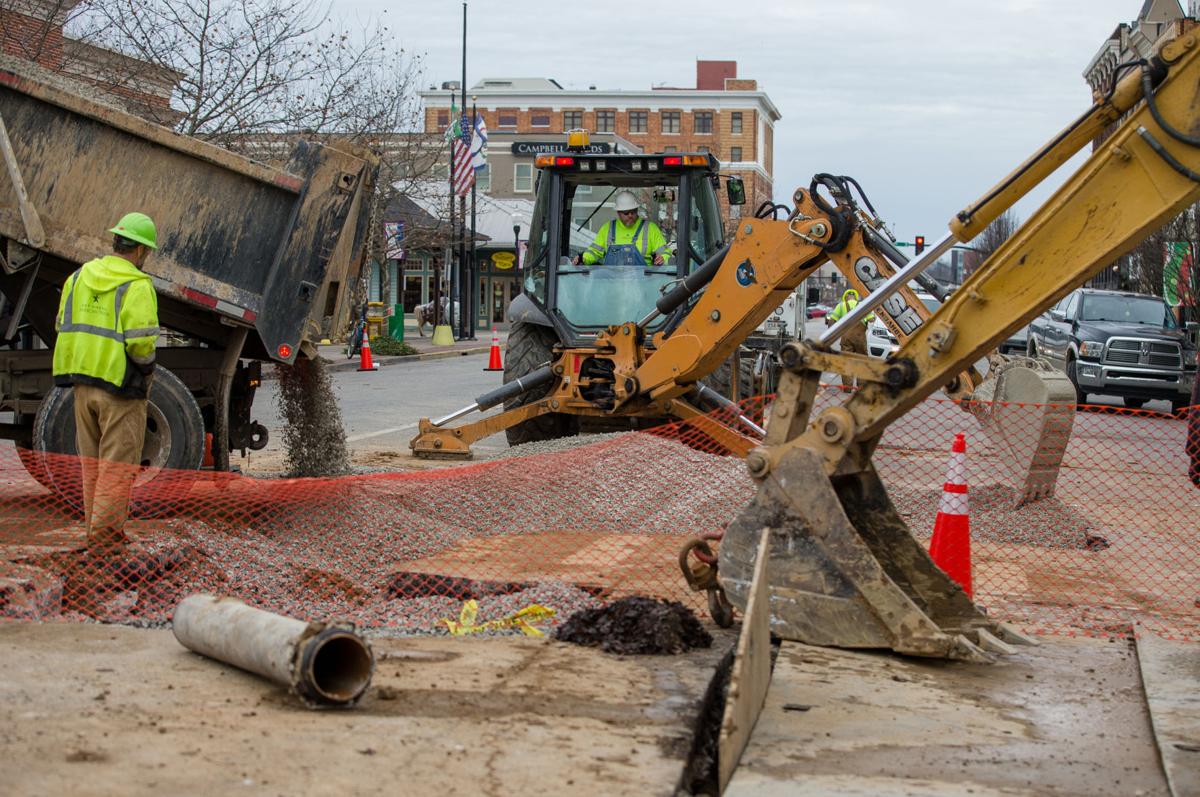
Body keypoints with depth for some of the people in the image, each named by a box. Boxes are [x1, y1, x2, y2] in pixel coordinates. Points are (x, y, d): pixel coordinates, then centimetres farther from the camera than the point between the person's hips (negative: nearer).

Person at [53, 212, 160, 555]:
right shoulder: (137, 286, -14)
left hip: (83, 382, 7)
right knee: (118, 463, 1)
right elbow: (141, 342, -21)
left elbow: (64, 327, 9)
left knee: (93, 461, 16)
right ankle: (103, 536, 0)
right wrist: (146, 365, -1)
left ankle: (98, 528, 21)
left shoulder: (79, 277, 7)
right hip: (121, 385, -6)